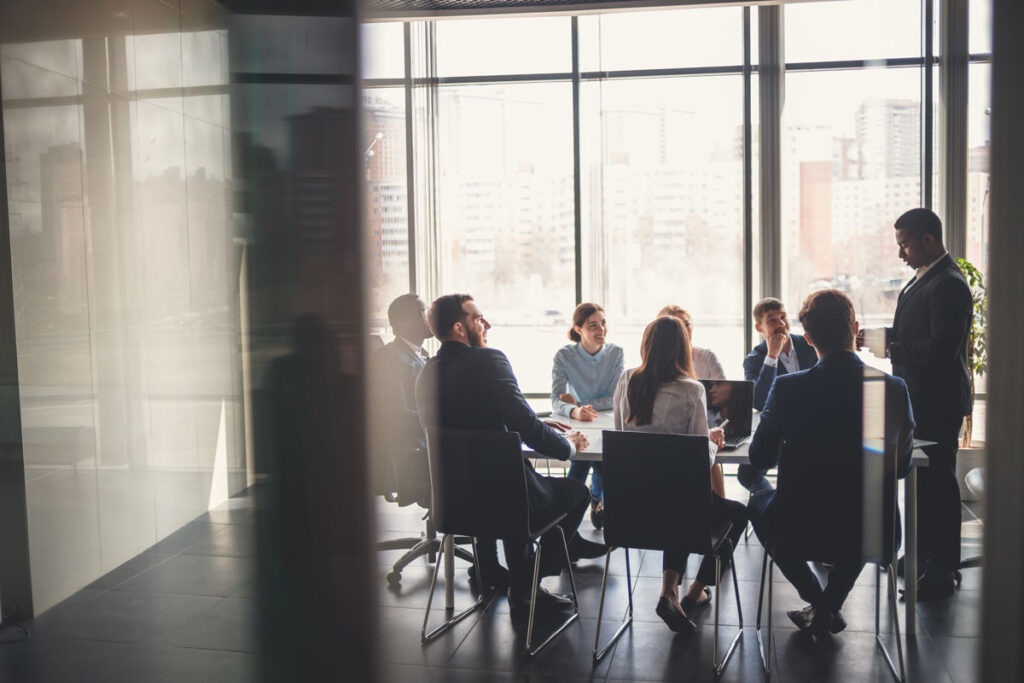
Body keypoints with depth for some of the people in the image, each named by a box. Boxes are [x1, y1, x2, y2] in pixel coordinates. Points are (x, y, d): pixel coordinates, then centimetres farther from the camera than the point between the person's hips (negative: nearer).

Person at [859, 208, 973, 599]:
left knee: (937, 483, -3)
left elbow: (941, 349, -27)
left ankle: (942, 571, 6)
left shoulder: (948, 285, -19)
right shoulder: (922, 279, 13)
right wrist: (880, 336, 3)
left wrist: (889, 347, -22)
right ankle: (922, 555, 31)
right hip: (918, 399, 10)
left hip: (938, 404, -10)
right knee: (921, 479, 18)